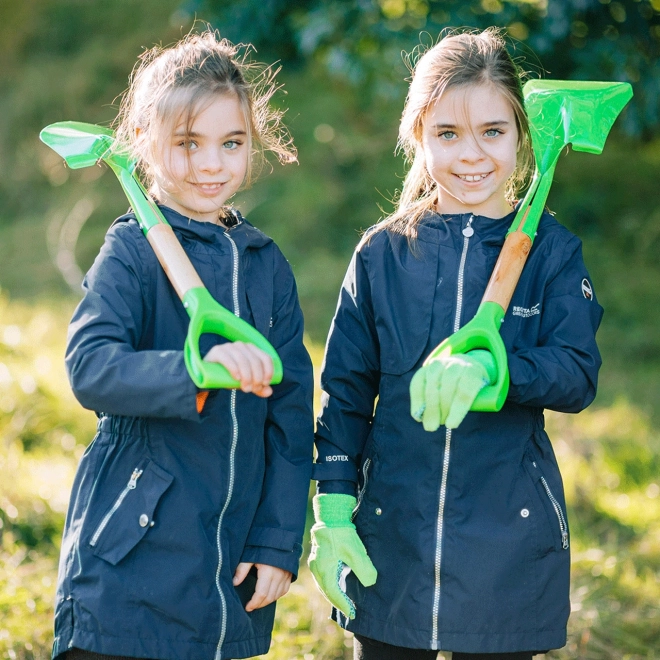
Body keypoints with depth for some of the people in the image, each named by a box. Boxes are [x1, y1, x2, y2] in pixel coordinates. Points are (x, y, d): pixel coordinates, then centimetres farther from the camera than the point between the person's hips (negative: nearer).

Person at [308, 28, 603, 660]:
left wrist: (488, 365, -28)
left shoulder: (550, 251, 1)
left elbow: (578, 376, -10)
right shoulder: (383, 252, 3)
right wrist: (332, 510, -2)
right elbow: (345, 389, 5)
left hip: (507, 546, -1)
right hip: (391, 536, 1)